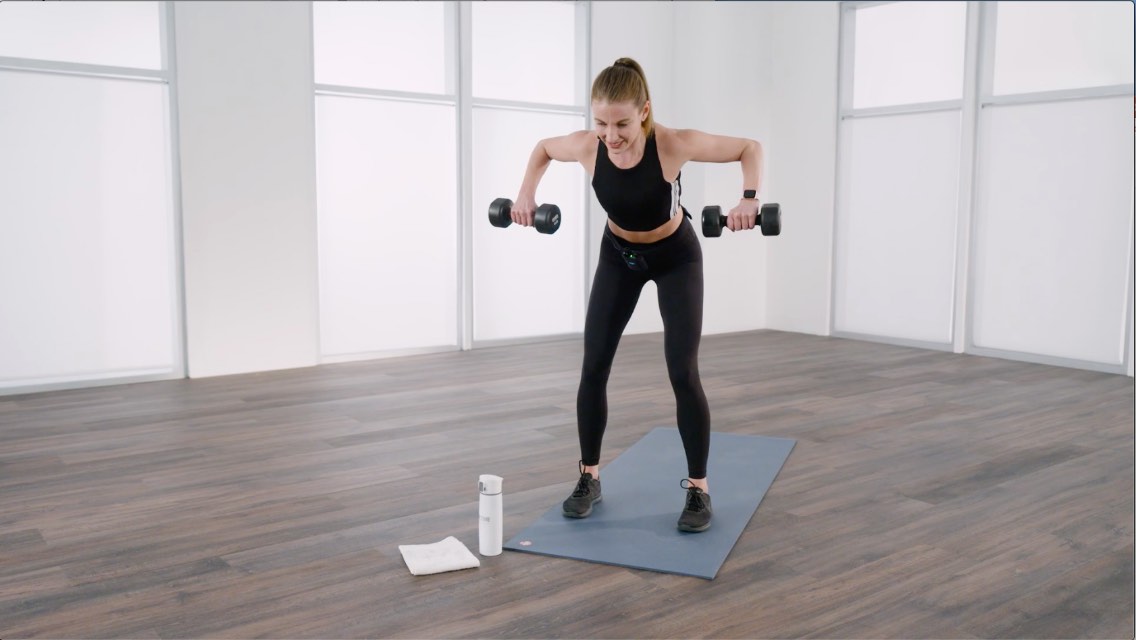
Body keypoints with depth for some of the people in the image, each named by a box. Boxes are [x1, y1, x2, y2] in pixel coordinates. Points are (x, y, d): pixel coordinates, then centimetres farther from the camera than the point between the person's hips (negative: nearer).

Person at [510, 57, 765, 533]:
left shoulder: (674, 144, -33)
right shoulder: (586, 146, -24)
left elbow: (750, 147, -19)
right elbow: (542, 148, 0)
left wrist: (750, 198, -35)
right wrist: (526, 194, -14)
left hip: (676, 258, -3)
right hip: (618, 256, 3)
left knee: (682, 373, -11)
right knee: (593, 367, -4)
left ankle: (698, 488, 4)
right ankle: (589, 478, 11)